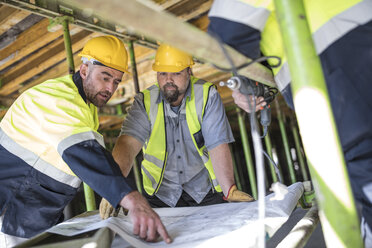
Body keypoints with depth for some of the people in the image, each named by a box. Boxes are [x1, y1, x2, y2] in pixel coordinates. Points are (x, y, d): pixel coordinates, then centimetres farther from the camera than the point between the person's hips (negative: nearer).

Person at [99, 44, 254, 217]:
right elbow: (128, 144, -20)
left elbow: (218, 146, -15)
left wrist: (230, 191, -25)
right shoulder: (144, 101, -6)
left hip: (205, 190, -1)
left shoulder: (207, 95, -10)